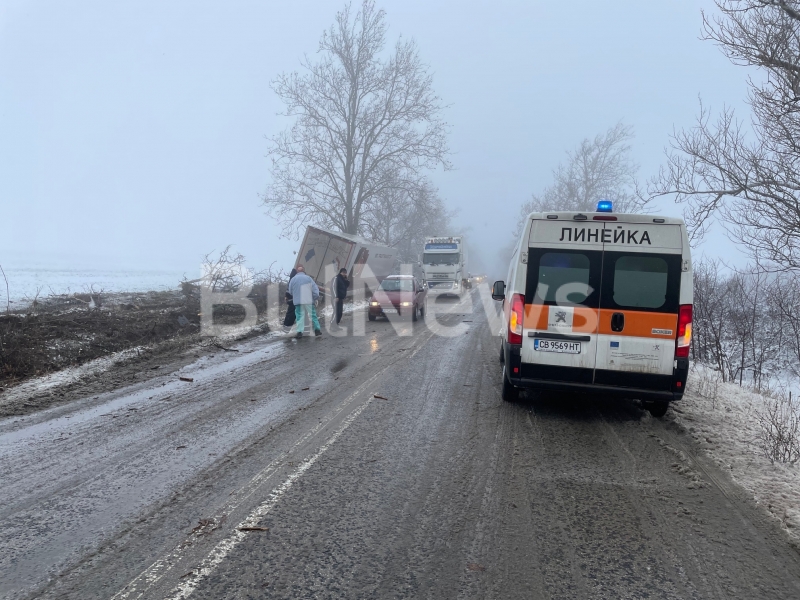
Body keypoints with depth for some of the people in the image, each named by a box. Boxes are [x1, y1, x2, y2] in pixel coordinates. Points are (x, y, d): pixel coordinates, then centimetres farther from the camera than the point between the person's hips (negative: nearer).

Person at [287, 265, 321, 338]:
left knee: (300, 316, 4)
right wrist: (316, 298, 6)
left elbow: (290, 291, 11)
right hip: (309, 301, -1)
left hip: (298, 301, 1)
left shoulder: (293, 279, 3)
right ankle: (317, 329, 12)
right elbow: (315, 289, -3)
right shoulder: (308, 278, -1)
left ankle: (300, 331, -6)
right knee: (313, 315, 8)